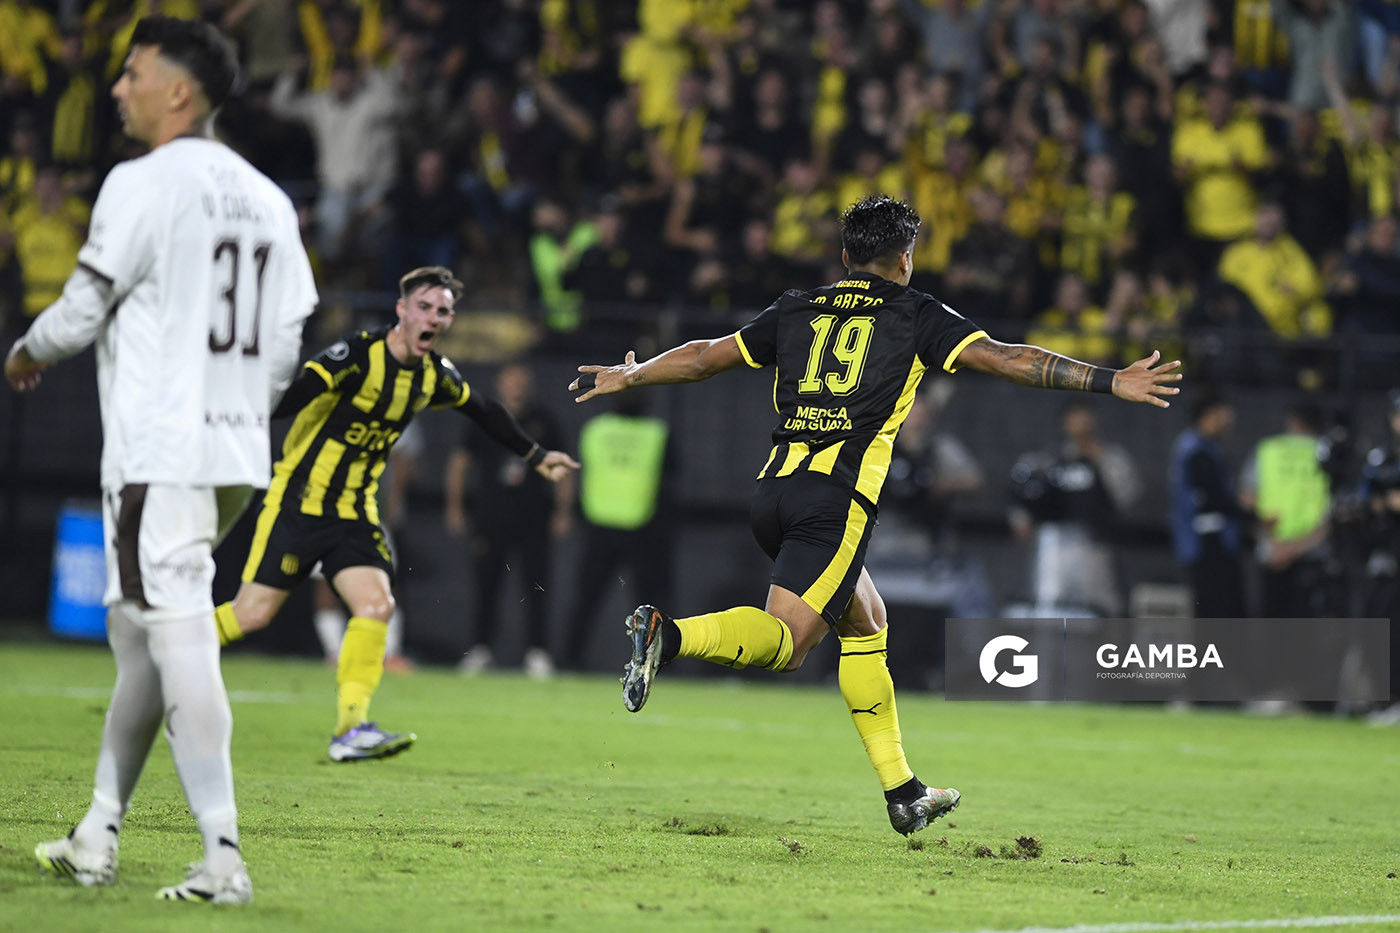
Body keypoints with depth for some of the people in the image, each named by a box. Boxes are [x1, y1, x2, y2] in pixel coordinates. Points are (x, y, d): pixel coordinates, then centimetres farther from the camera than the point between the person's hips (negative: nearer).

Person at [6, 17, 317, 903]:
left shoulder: (145, 183, -10)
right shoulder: (266, 198, 12)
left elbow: (82, 310, -7)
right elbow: (284, 342, 13)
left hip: (159, 452, -8)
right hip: (237, 450, 8)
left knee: (179, 642, -10)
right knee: (140, 636, 18)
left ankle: (224, 857, -15)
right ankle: (98, 838, 23)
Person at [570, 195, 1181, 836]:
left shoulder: (796, 310, 20)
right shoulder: (917, 316, 9)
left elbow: (703, 358, 26)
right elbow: (1005, 359, 2)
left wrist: (628, 377, 42)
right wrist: (1111, 382, 3)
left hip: (772, 492, 6)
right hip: (839, 497, -6)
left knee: (865, 624, 19)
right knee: (784, 642, -11)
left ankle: (902, 792, 19)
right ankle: (668, 635, -37)